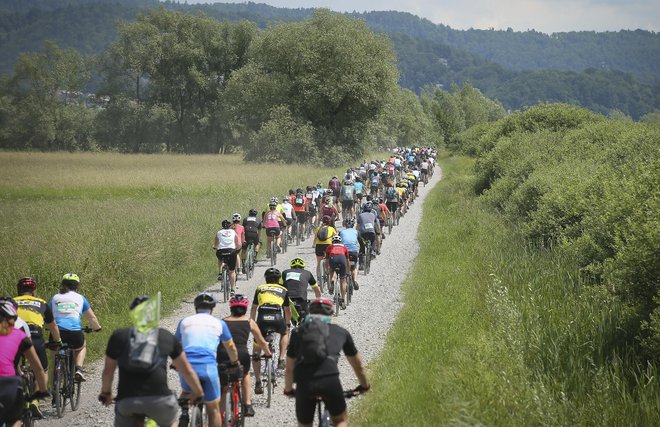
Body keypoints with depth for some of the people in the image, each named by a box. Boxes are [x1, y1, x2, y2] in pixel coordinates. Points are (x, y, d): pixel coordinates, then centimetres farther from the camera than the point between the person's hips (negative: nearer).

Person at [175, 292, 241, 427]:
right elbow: (231, 348, 27)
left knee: (186, 393, 32)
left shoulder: (184, 322, 19)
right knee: (213, 409, 12)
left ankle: (184, 412, 6)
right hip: (208, 367, -2)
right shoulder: (219, 323, 17)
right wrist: (235, 364, 45)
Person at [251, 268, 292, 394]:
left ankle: (258, 382, 4)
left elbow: (253, 309, 35)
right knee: (284, 333, 36)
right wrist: (287, 324, 54)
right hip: (277, 318, 0)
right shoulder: (283, 290, 26)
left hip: (262, 318, 0)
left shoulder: (260, 288, 28)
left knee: (256, 352, 13)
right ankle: (281, 360, 19)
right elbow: (288, 311, 36)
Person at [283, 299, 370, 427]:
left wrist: (288, 390, 52)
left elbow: (289, 368, 34)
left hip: (304, 383, 1)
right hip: (330, 380, -1)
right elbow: (358, 365, 39)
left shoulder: (298, 332, 27)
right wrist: (365, 386, 57)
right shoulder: (341, 332, 27)